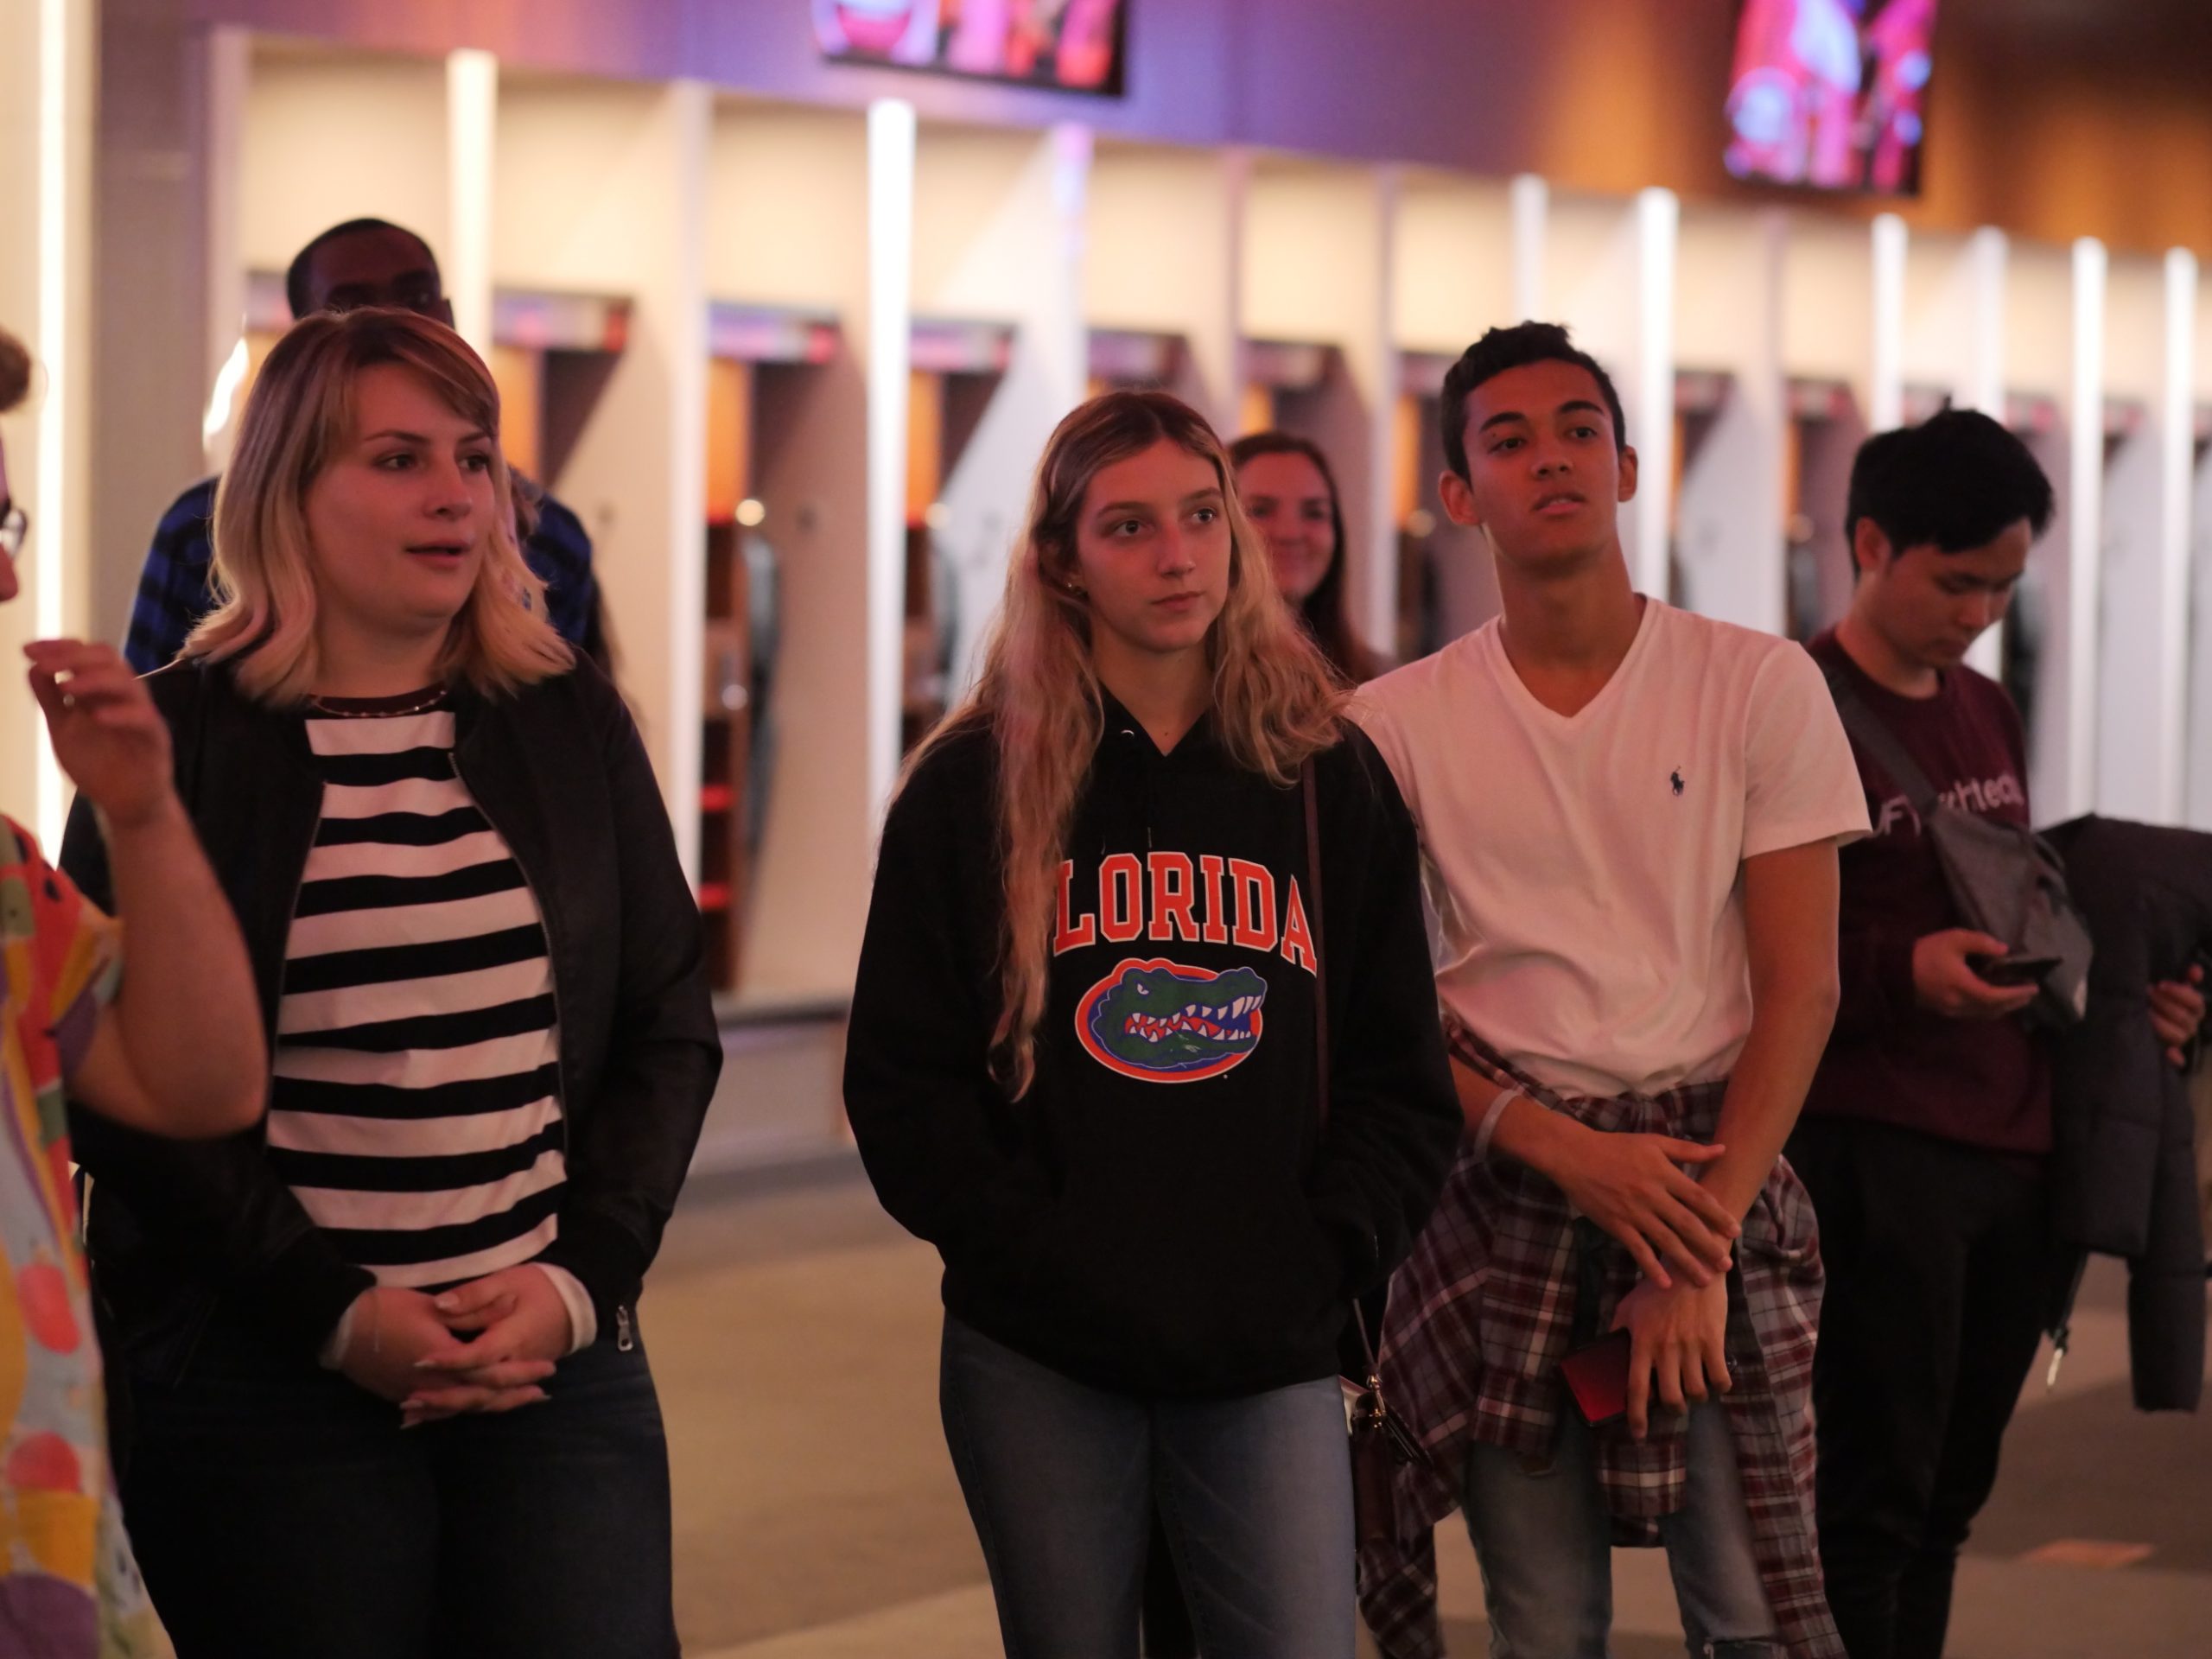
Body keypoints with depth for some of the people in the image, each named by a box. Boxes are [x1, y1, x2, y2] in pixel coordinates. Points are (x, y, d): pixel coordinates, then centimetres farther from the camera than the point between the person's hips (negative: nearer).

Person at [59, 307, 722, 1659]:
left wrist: (582, 1278, -4)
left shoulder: (570, 721, 9)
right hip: (259, 1382, -3)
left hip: (557, 1355, 3)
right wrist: (333, 1313, -12)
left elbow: (671, 1030, 10)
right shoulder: (177, 739, -1)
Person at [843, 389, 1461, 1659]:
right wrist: (1034, 1256, -9)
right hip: (1038, 1361, 0)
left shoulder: (1331, 778, 8)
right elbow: (903, 1077, 1)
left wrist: (1326, 1257, -5)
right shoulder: (973, 786, 3)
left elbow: (1402, 1072, 8)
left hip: (1273, 1359, 1)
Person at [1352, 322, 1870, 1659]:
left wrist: (1704, 1241, -10)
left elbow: (1801, 985, -2)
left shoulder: (1759, 685, 0)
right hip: (1507, 1184, 1)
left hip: (1713, 1165, -1)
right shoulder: (1400, 723, 2)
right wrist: (1568, 1151, -12)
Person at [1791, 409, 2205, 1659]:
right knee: (1869, 1502, -5)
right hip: (1872, 1142, -7)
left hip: (2017, 1136, 7)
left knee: (1947, 1498, 11)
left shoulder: (1992, 712, 16)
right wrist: (1901, 973, -24)